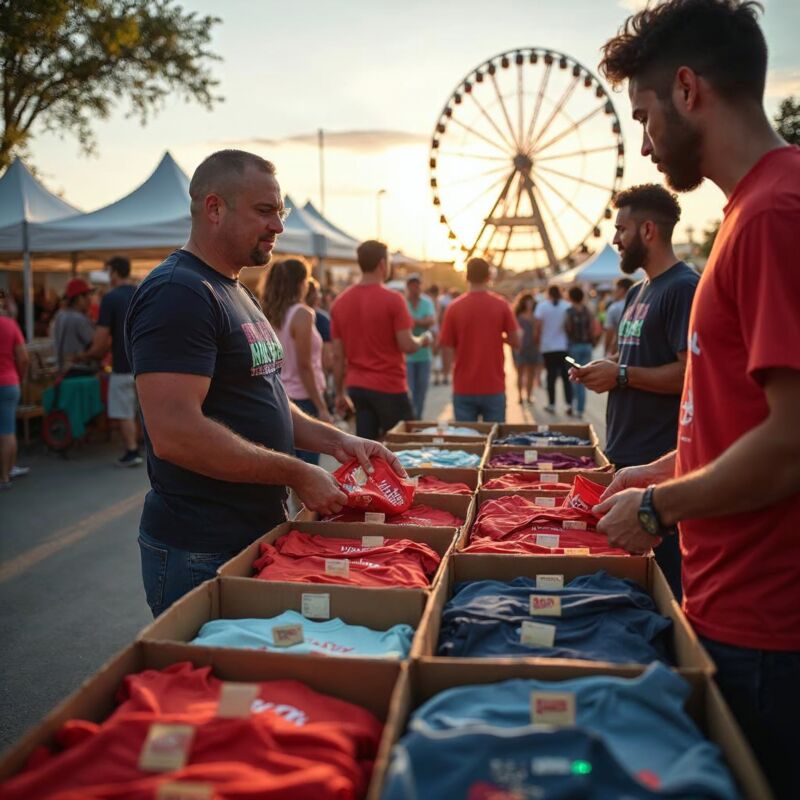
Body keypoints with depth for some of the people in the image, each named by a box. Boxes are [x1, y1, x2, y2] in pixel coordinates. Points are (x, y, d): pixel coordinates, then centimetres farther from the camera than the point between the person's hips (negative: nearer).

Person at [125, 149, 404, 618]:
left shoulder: (237, 293, 14)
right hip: (201, 556, -10)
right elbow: (175, 433, -28)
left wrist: (336, 441, 5)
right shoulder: (178, 293, -19)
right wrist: (296, 474, -21)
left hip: (261, 534, 10)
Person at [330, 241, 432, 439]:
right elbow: (407, 345, -15)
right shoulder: (393, 300, -12)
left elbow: (338, 355, 6)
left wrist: (340, 393, 13)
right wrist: (424, 340, 7)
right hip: (389, 387, -5)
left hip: (357, 387, 5)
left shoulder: (340, 302, 4)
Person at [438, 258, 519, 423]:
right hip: (494, 387, 0)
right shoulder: (501, 305, -4)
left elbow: (446, 346, -3)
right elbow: (515, 342, -2)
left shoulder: (454, 307, -4)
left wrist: (447, 369, 14)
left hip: (464, 387, 0)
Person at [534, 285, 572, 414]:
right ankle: (569, 404, -1)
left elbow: (538, 327, -6)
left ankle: (551, 404, 10)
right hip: (565, 346, 1)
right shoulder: (567, 306, 0)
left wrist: (537, 343, 5)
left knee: (551, 376, 6)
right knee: (566, 376, 5)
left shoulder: (542, 306, -2)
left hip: (548, 347, -1)